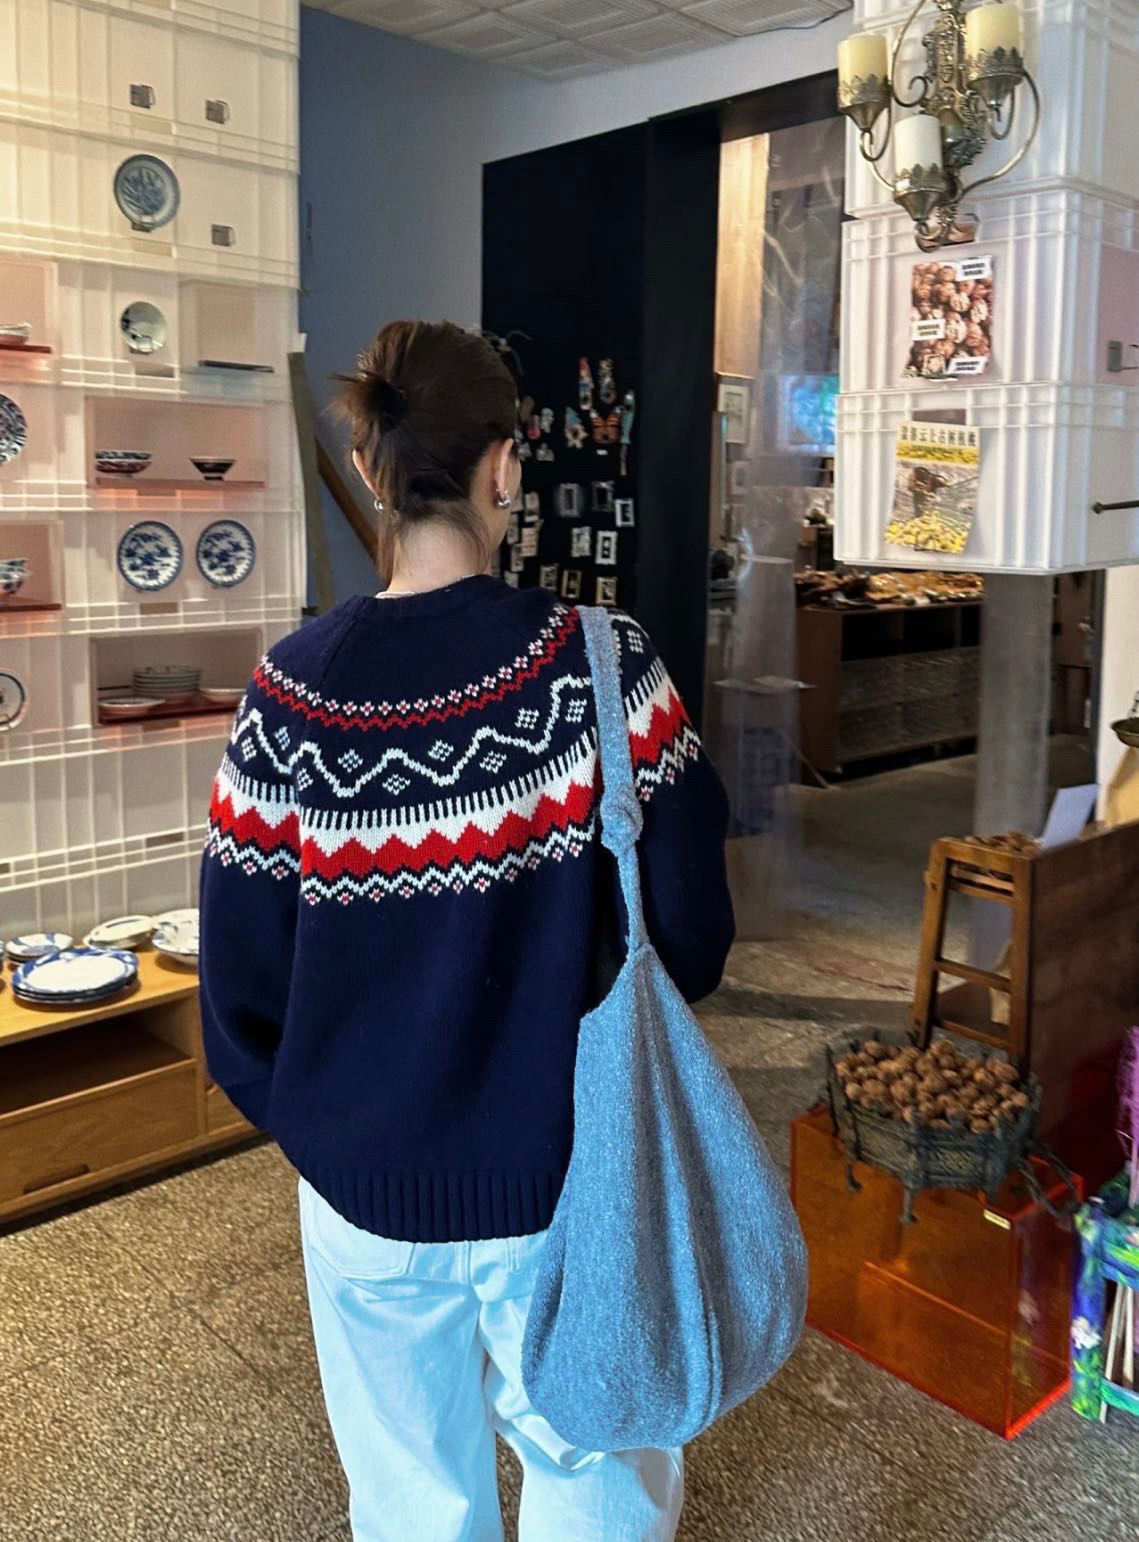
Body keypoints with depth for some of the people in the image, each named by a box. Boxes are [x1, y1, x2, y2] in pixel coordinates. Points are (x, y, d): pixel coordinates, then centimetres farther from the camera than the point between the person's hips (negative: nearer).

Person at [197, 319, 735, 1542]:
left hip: (365, 1194, 2)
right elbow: (692, 932, -13)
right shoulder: (600, 665, -18)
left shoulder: (289, 695, -13)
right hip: (565, 1182, -1)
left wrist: (314, 1122, 11)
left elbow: (239, 980, -7)